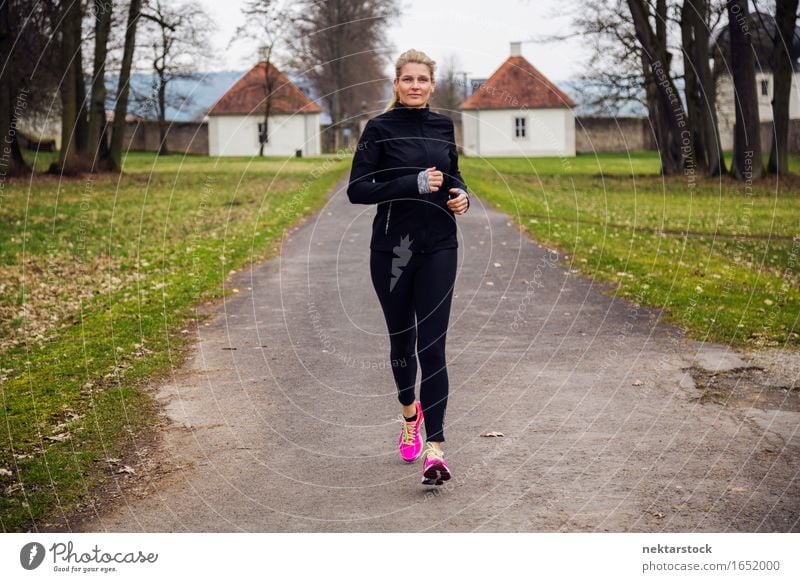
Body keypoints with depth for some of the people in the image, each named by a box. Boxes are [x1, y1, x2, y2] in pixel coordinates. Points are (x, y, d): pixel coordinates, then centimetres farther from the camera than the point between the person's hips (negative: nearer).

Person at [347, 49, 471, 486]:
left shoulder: (443, 126, 7)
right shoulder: (379, 129, -4)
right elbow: (357, 189, -10)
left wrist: (461, 195, 1)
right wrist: (414, 184, -19)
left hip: (439, 248, 1)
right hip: (392, 248, -1)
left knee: (432, 344, -8)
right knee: (401, 338, 13)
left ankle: (434, 449, -11)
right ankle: (410, 410, 43)